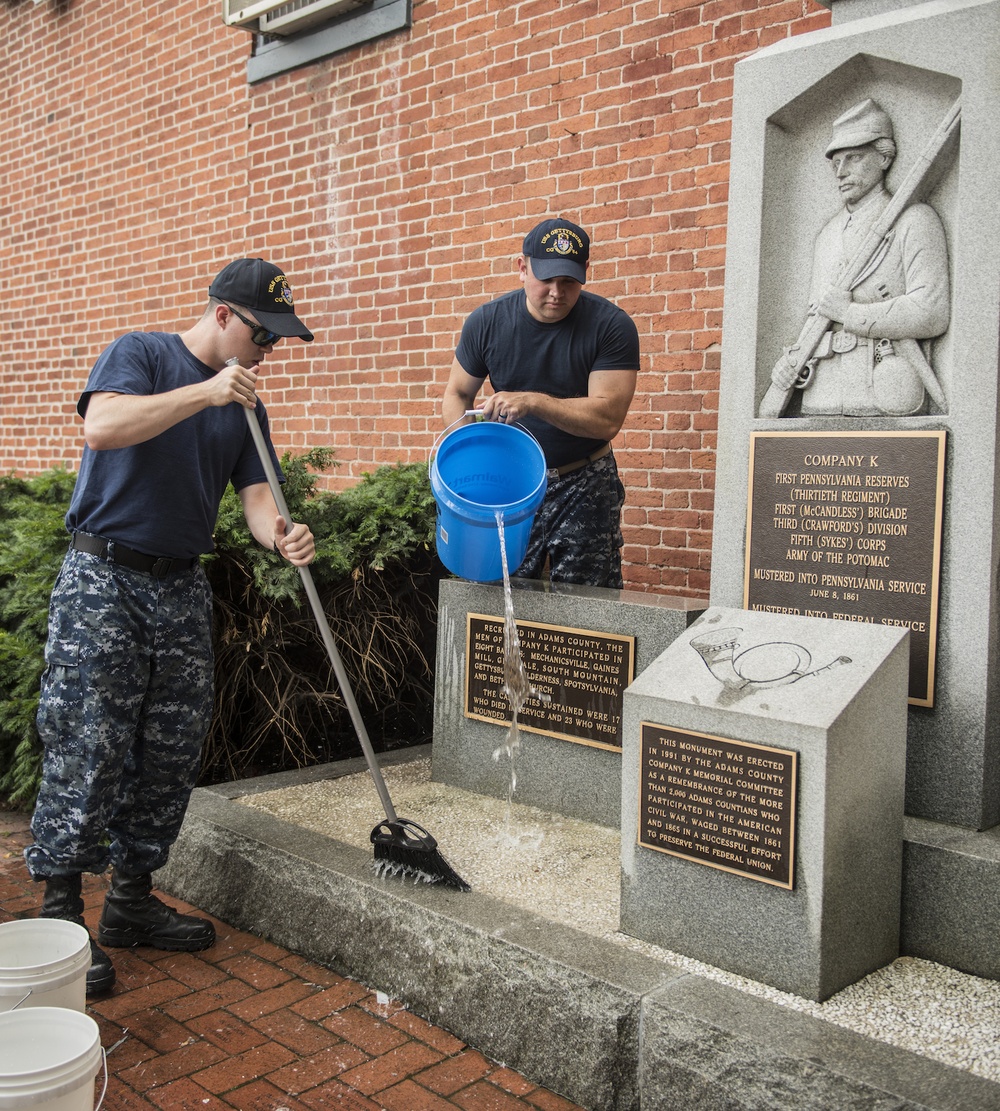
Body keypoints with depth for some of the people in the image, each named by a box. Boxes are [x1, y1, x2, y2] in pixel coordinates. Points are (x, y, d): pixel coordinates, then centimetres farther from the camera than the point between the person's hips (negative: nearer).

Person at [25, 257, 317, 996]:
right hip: (104, 579, -6)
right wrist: (204, 393, -24)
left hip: (181, 588, 6)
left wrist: (281, 536, -19)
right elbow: (102, 428, -22)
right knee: (87, 752, -7)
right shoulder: (140, 354, -3)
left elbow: (255, 494, 4)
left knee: (172, 756, 8)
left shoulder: (245, 403, 14)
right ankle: (60, 914, 5)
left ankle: (132, 900, 22)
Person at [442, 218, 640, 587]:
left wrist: (532, 402, -30)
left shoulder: (611, 325, -13)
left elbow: (608, 417, -20)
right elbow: (457, 394, 8)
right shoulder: (487, 321, -4)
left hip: (584, 487, -2)